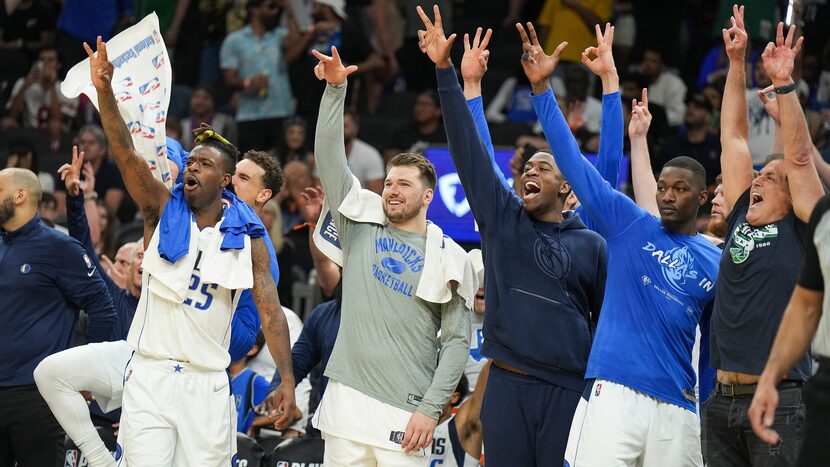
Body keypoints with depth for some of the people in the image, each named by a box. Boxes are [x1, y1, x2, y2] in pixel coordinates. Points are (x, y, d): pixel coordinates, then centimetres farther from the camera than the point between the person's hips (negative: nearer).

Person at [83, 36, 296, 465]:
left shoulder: (247, 237, 3)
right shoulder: (163, 212, 3)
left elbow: (270, 310, -1)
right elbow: (126, 154, -11)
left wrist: (287, 379, -12)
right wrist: (104, 90, -26)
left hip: (207, 382, 1)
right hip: (150, 376, -1)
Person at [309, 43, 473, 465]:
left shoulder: (449, 257, 5)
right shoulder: (362, 227, 12)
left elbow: (457, 340, 1)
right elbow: (329, 157, 5)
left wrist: (431, 409, -9)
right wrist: (335, 88, -4)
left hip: (405, 415, -3)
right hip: (346, 402, 3)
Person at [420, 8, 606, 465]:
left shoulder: (591, 244, 8)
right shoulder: (501, 218, 10)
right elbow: (467, 149, 3)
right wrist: (445, 71, -4)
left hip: (568, 389, -1)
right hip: (507, 385, 1)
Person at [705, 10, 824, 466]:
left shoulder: (801, 231, 3)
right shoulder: (740, 222, 15)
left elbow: (799, 158, -7)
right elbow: (733, 138, 17)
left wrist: (784, 84, -14)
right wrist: (736, 62, 15)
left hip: (778, 402, -6)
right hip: (722, 401, 6)